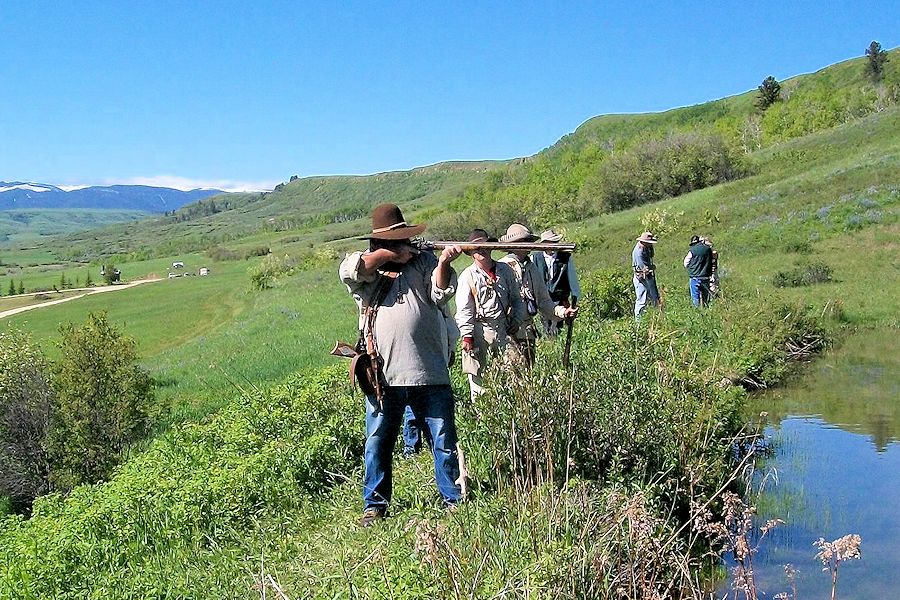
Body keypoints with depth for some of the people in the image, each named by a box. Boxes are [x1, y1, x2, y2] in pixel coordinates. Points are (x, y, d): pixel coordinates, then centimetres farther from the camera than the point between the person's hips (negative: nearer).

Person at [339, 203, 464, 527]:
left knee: (444, 441, 6)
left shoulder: (424, 261, 11)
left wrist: (443, 263, -19)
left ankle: (454, 499, 18)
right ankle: (375, 505, 21)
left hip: (430, 373, 1)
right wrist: (390, 254, -8)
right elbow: (350, 269, -15)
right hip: (382, 375, 0)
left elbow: (440, 294, -2)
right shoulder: (365, 270, 7)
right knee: (377, 443, 9)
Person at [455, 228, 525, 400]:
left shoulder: (505, 270, 12)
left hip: (504, 329, 3)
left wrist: (517, 320, 5)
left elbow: (516, 299, 20)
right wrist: (467, 336, -10)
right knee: (478, 377, -2)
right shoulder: (467, 276, 1)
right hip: (479, 331, -3)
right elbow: (464, 309, -3)